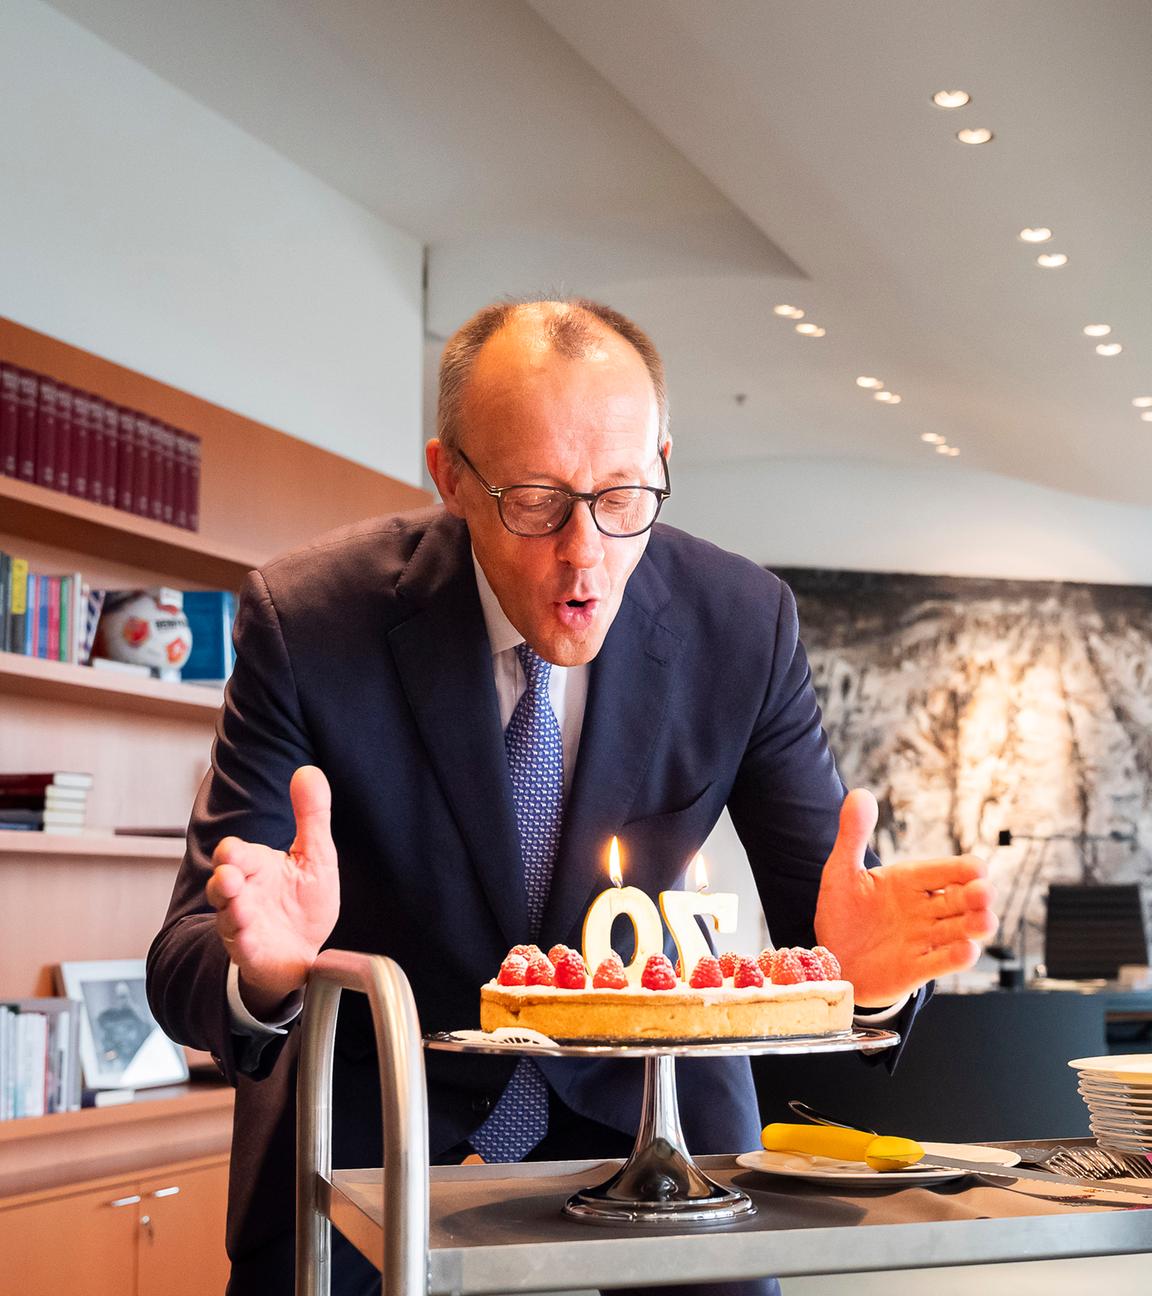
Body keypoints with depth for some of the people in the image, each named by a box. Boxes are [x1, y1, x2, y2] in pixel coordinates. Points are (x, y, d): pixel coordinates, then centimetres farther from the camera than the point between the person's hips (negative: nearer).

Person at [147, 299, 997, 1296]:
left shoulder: (744, 623, -15)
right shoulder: (308, 620, -21)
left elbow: (818, 911, -9)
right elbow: (186, 960, -21)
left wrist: (859, 962, -34)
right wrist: (265, 966, -45)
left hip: (642, 1095, 2)